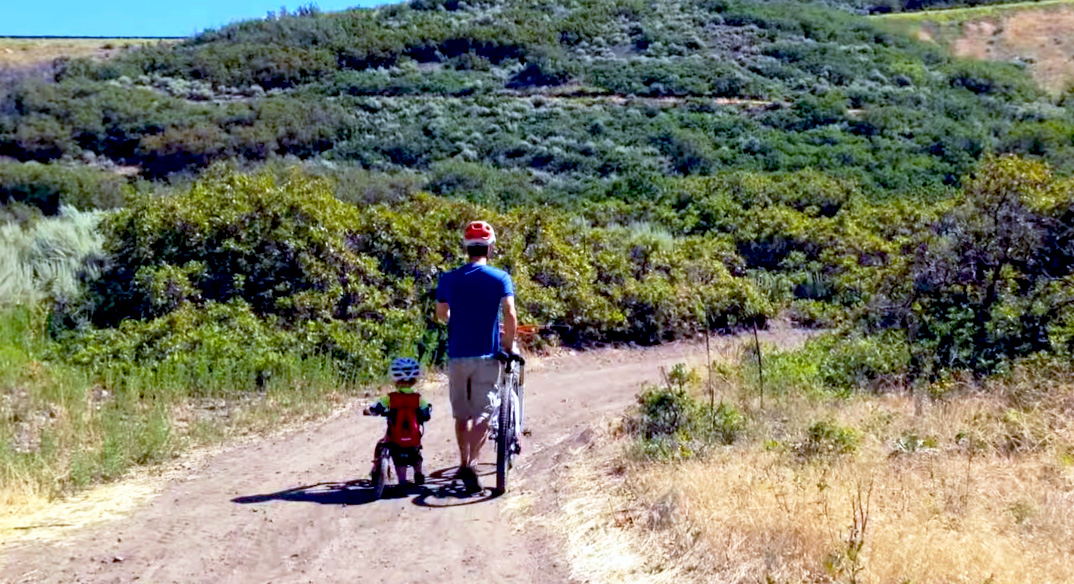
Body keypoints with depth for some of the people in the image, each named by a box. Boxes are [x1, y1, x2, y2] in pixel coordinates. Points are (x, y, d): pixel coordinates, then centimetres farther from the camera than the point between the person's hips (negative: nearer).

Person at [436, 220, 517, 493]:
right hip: (486, 355, -3)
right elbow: (510, 314, -14)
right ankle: (469, 464, -17)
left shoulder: (448, 279, 4)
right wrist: (509, 345, -2)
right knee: (483, 414, 0)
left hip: (457, 355, 3)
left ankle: (464, 463, 22)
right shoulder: (500, 277, -4)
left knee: (462, 414, 15)